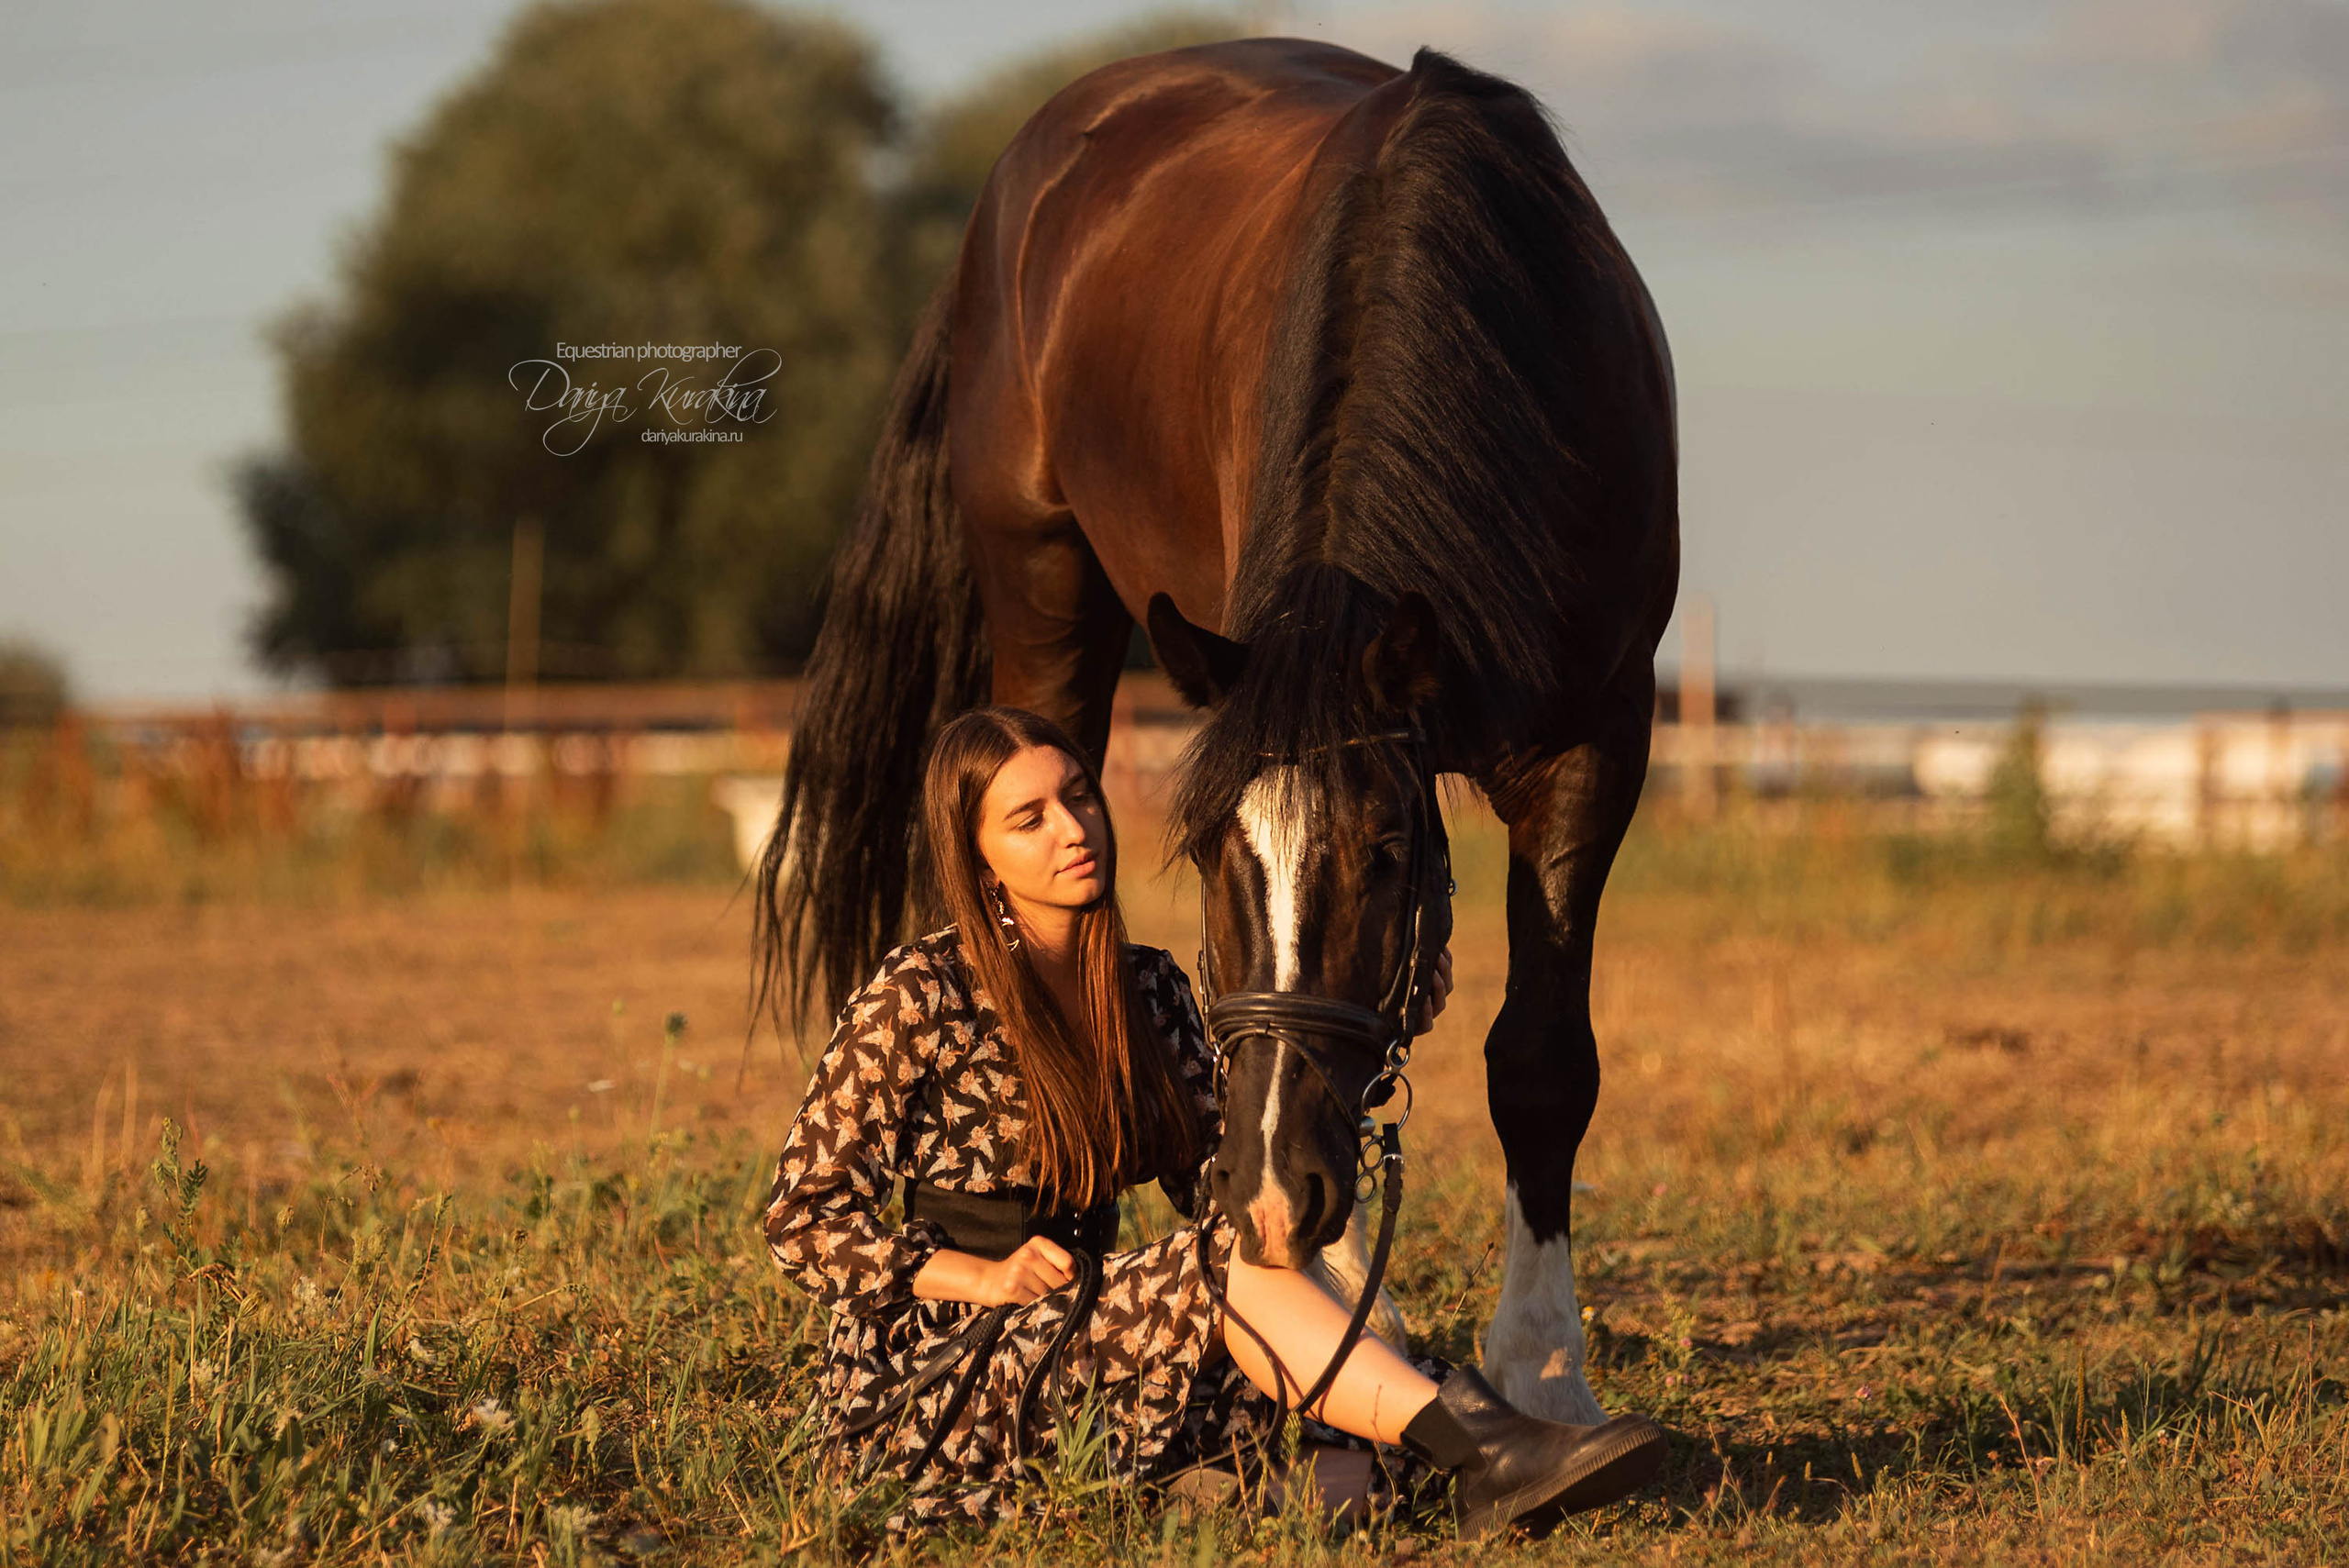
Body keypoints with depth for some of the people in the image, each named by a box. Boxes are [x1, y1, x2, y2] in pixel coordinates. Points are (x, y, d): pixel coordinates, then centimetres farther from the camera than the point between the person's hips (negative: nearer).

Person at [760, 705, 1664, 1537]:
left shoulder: (1148, 991, 10)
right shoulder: (919, 997, -7)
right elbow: (802, 1224, -6)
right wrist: (979, 1276, -18)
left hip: (1088, 1344, 7)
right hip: (923, 1382, -7)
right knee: (1228, 1264, -31)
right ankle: (1478, 1446, -44)